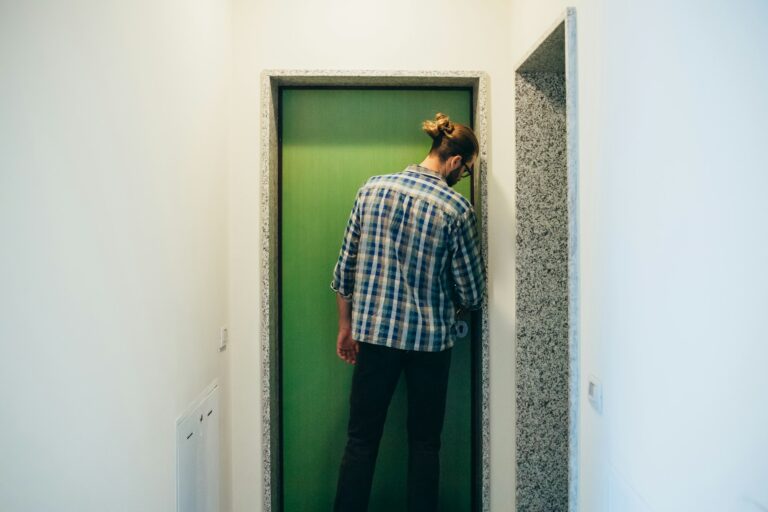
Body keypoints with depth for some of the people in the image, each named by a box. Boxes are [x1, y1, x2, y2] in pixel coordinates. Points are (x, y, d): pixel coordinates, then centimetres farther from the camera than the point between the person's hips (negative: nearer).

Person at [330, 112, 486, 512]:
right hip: (430, 339, -2)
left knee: (361, 440, 12)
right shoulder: (456, 208, -10)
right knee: (425, 442, 14)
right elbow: (471, 292, -4)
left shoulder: (372, 189, -1)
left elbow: (346, 266, 2)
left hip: (374, 333, 2)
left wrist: (345, 325, 12)